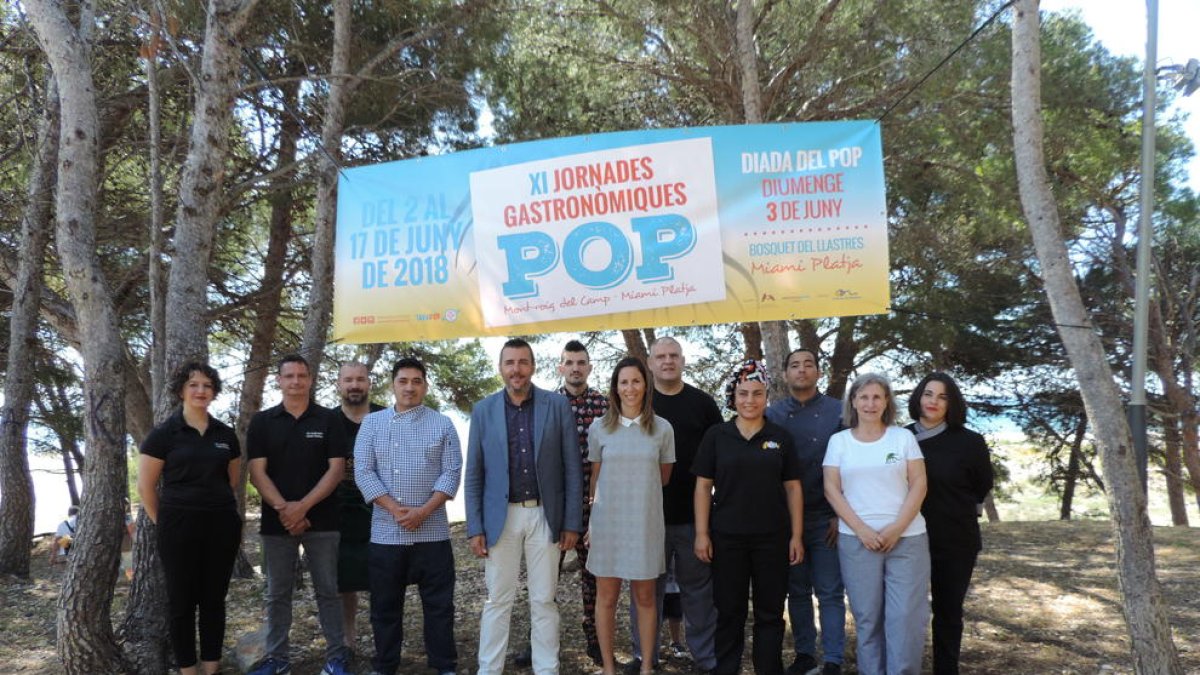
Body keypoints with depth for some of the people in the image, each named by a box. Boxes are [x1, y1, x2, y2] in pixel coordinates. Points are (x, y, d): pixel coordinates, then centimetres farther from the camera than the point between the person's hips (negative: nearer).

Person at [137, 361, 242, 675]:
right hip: (179, 526, -3)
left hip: (222, 525, 3)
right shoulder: (163, 433, -4)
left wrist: (226, 511, 12)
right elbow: (145, 486, -2)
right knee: (182, 601, 6)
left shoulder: (226, 434, 7)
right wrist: (163, 523, 1)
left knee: (214, 600, 10)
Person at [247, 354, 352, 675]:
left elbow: (336, 469, -4)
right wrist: (283, 509, -13)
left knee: (327, 591, 4)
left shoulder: (328, 420, 2)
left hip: (321, 520, -1)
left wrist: (303, 506, -14)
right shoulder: (262, 422, 5)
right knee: (277, 594, 9)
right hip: (276, 521, 1)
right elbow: (257, 472, -1)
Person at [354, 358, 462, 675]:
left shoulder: (442, 424, 4)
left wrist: (423, 511, -14)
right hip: (385, 533, 1)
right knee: (385, 606, 10)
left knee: (439, 604, 5)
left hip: (432, 533, -1)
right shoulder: (372, 423, 6)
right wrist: (395, 510, -12)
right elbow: (363, 472, -2)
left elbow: (451, 472, -2)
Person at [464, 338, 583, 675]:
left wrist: (572, 522, -3)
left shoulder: (557, 405, -1)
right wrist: (475, 527, -2)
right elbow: (474, 475, 3)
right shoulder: (483, 410, 2)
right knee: (497, 601, 7)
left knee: (543, 601, 8)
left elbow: (572, 468, 0)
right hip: (501, 517, 1)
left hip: (544, 515, 0)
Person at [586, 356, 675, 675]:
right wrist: (592, 520, 10)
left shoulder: (662, 428, -1)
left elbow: (663, 477, 11)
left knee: (645, 597, 8)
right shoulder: (600, 428, 1)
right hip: (608, 522, 1)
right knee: (606, 597, 7)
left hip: (645, 523, 0)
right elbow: (595, 477, 9)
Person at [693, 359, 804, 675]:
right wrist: (702, 533, -5)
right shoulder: (716, 436, 1)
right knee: (729, 612, 9)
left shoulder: (781, 437, 4)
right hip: (726, 537, -1)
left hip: (772, 537, 1)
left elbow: (793, 488, 5)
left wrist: (797, 535, 0)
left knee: (770, 612, 8)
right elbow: (703, 486, 1)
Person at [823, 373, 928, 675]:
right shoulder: (839, 440, 6)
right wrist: (861, 529, -10)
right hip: (857, 539, 0)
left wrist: (897, 528, -10)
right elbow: (831, 489, 1)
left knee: (907, 615, -3)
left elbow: (919, 484, 2)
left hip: (907, 537, 0)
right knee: (867, 616, 4)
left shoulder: (903, 437, 6)